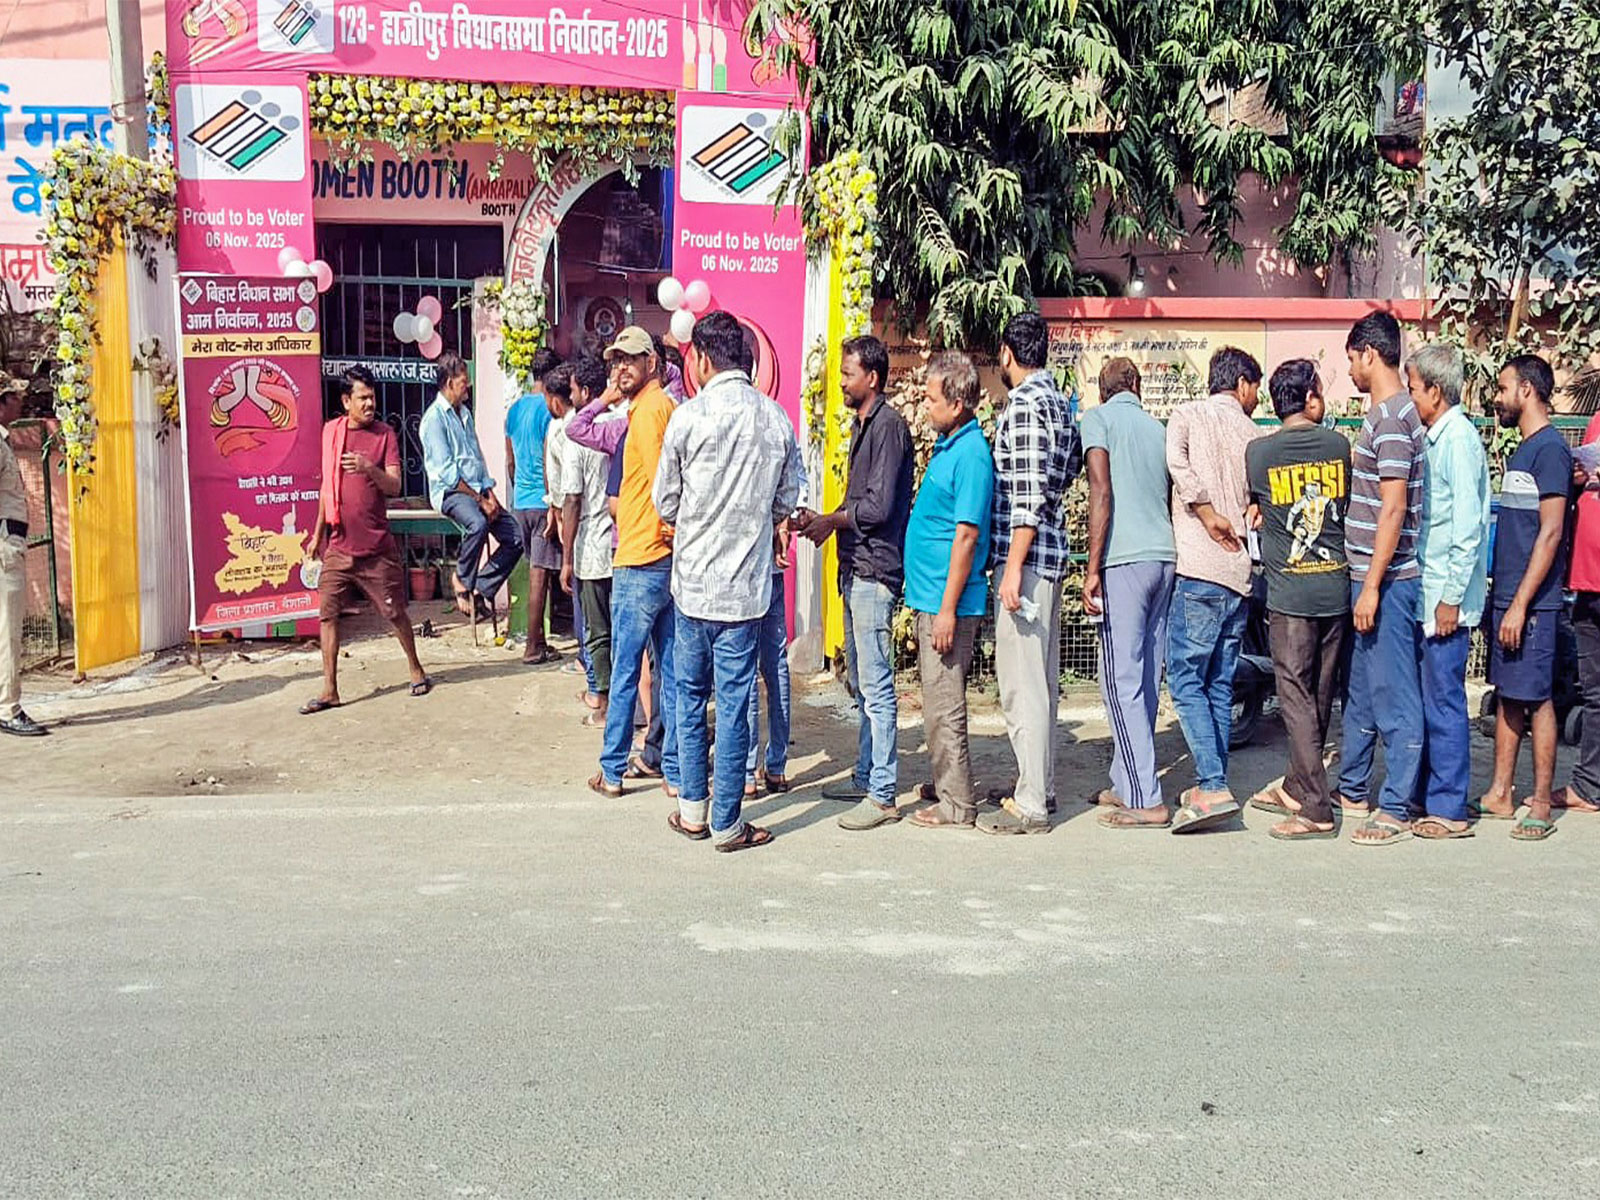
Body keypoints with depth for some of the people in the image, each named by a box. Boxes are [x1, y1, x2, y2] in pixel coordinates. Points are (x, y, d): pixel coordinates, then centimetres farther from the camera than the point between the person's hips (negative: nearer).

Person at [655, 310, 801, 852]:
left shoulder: (688, 416, -9)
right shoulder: (777, 418, -1)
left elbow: (665, 502, 1)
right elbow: (786, 501, 8)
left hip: (693, 580, -1)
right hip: (747, 584, 1)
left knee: (690, 696, 15)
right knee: (734, 705, 5)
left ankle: (693, 808, 23)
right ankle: (727, 823, 10)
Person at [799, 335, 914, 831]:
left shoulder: (888, 425, -12)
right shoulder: (863, 425, 19)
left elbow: (878, 507, -18)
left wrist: (833, 520, -3)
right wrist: (825, 519, 7)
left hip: (874, 572, -10)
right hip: (856, 569, 10)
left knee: (876, 687, -8)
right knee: (861, 684, 15)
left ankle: (883, 795, -3)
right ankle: (865, 778, 24)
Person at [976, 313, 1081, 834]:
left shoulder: (1024, 403, -14)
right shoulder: (1059, 402, 15)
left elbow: (1028, 495, -20)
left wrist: (1013, 567, -21)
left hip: (1025, 555, -10)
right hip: (1050, 552, 10)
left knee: (1021, 679, -7)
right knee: (1041, 676, 16)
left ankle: (1030, 806, -3)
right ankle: (1040, 784, 26)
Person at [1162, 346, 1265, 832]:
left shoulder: (1188, 415, 3)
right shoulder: (1255, 435, 13)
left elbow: (1177, 460, -16)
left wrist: (1208, 514, -10)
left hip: (1201, 570, -5)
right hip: (1242, 573, 5)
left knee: (1185, 678, -5)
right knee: (1219, 683, 12)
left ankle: (1212, 787, -14)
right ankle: (1213, 786, 17)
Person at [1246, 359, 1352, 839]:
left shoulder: (1258, 452, -5)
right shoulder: (1339, 445, 3)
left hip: (1290, 592, -4)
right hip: (1336, 587, 4)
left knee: (1296, 695, -1)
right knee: (1320, 695, 14)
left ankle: (1316, 809, -5)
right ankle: (1296, 787, 28)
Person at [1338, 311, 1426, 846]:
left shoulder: (1391, 416, -16)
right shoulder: (1386, 411, 14)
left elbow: (1394, 508, -21)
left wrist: (1372, 587, -21)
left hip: (1387, 580, -10)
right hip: (1369, 577, 10)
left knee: (1393, 695, -2)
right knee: (1360, 688, 18)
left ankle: (1396, 808, 5)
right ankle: (1352, 790, 30)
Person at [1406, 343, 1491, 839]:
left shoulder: (1458, 438, -14)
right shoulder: (1436, 437, 15)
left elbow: (1468, 525, -19)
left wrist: (1451, 597, -19)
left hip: (1446, 596, -9)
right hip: (1427, 593, 9)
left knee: (1444, 700, -3)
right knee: (1428, 699, 14)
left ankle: (1448, 810, 4)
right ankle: (1427, 795, 23)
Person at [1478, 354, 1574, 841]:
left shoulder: (1550, 449, -12)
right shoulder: (1522, 450, 16)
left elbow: (1550, 533, -18)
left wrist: (1521, 603, -20)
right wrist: (1501, 595, 17)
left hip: (1531, 601, -9)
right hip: (1506, 595, 9)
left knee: (1536, 698, -3)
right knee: (1507, 695, 11)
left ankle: (1541, 806, 4)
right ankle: (1500, 795, 17)